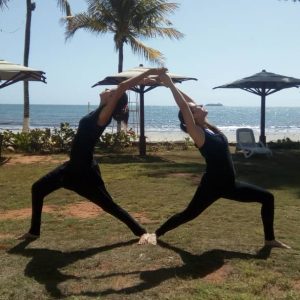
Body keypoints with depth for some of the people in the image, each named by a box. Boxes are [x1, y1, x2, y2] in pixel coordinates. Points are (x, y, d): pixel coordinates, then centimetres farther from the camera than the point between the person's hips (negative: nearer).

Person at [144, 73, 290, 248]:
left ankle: (270, 239, 20)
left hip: (229, 185, 8)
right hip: (212, 185, -8)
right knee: (188, 214, 3)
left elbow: (191, 101, 8)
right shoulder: (197, 132, -14)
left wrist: (172, 85, 9)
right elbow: (184, 107, -22)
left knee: (267, 198, 9)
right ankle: (156, 234, 23)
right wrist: (170, 85, -17)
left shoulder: (209, 127, 5)